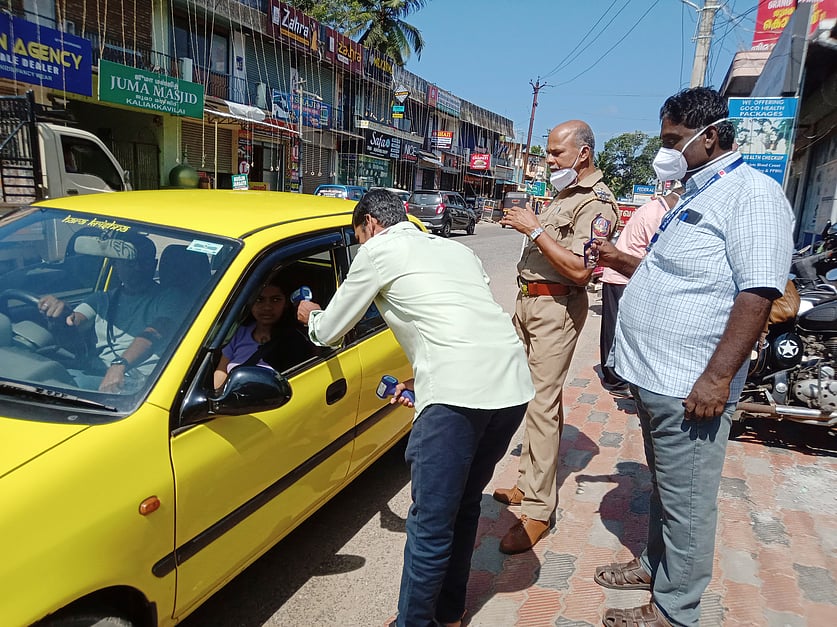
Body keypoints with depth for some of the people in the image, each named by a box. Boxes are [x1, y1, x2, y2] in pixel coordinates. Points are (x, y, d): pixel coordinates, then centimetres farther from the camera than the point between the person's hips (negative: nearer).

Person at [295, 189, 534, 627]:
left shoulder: (380, 249, 8)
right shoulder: (457, 250, 27)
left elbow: (329, 332, 14)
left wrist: (311, 316, 37)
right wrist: (422, 383, 33)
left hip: (460, 393, -8)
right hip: (513, 386, 8)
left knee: (431, 524, 5)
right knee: (464, 506, 22)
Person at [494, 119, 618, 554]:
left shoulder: (596, 203, -13)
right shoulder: (563, 193, 17)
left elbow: (579, 270, -24)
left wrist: (535, 229, -21)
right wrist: (523, 223, 12)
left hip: (556, 307, -9)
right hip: (529, 300, 10)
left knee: (543, 402, -10)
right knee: (533, 396, 12)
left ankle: (538, 509, -3)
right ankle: (529, 481, 24)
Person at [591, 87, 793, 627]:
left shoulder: (752, 193, -13)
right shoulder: (696, 195, 17)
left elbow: (757, 293, -22)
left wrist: (718, 378, -25)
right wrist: (629, 264, 11)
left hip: (691, 388, -9)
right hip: (655, 379, 9)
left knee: (686, 504, 5)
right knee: (663, 490, 23)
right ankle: (656, 564, 41)